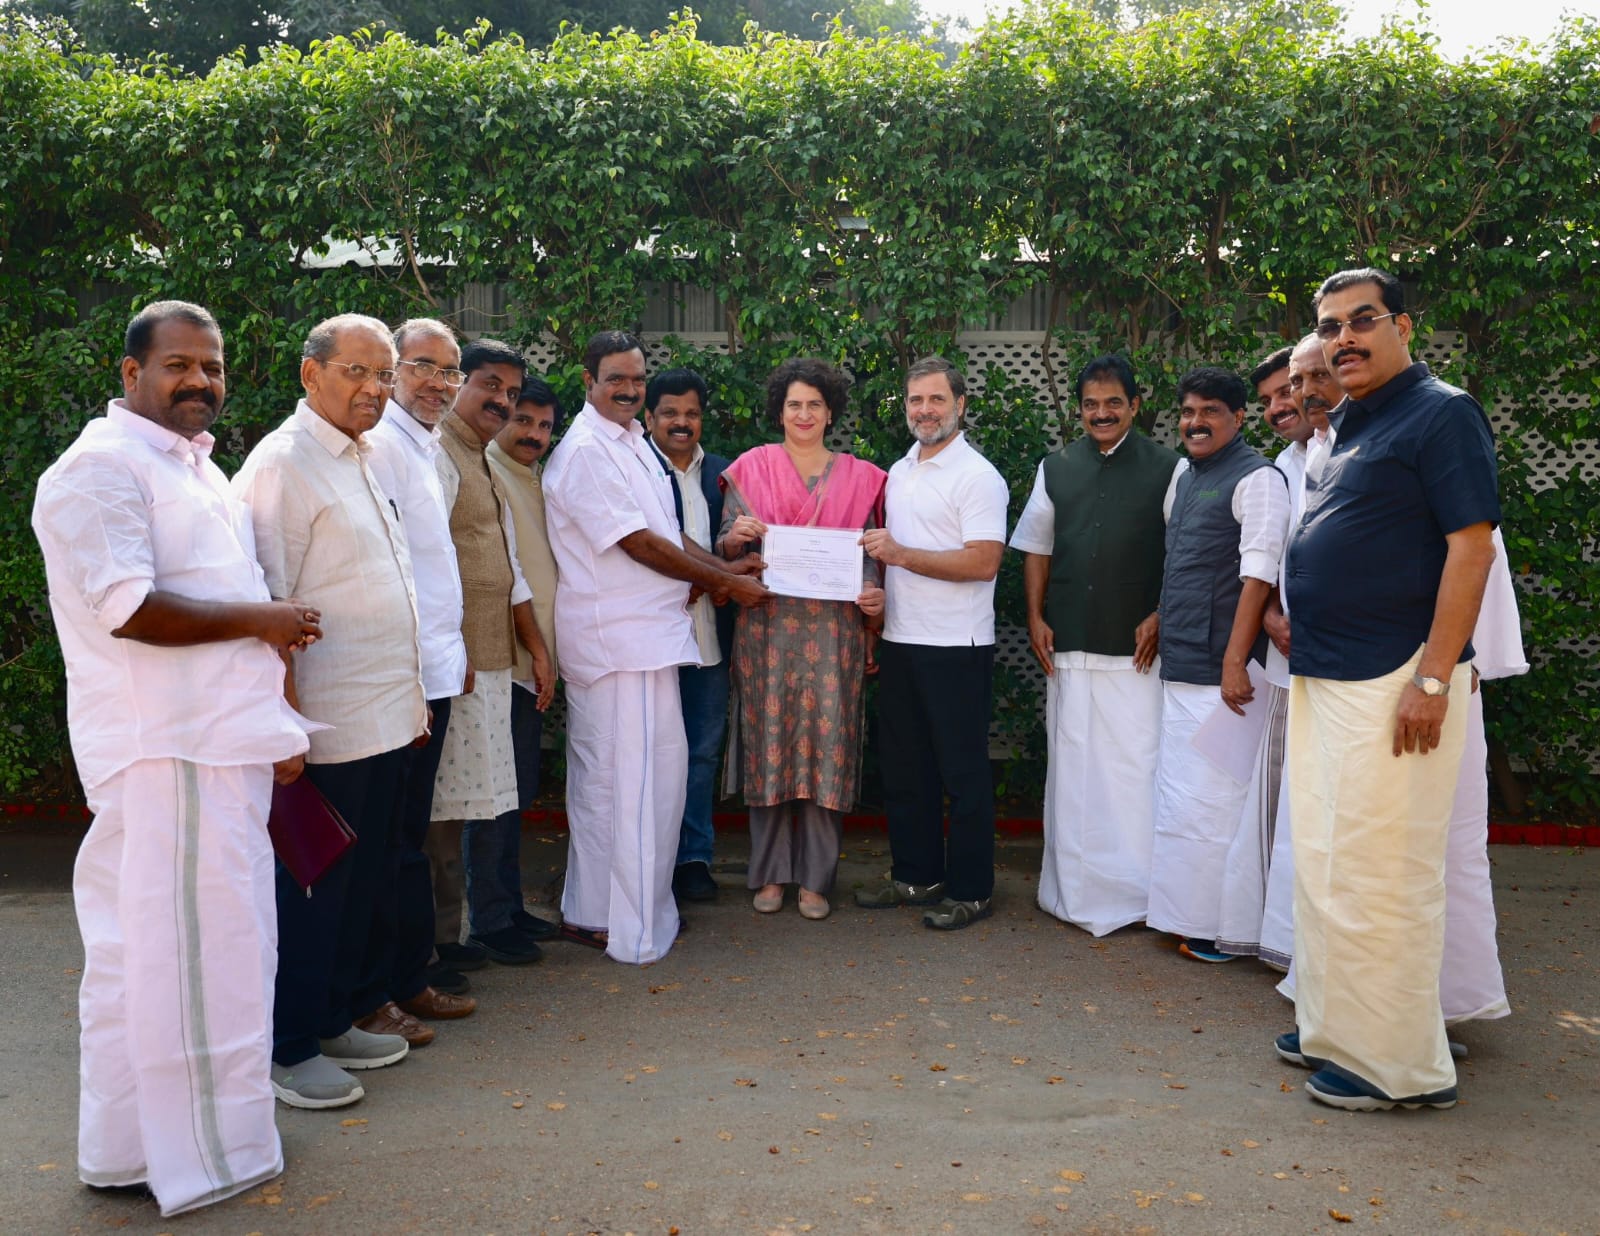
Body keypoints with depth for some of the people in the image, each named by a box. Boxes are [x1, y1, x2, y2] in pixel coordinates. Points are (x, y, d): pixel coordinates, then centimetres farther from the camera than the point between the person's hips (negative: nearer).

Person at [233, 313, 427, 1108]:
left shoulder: (365, 460, 15)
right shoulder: (283, 463, -12)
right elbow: (265, 604, -17)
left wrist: (414, 696, 19)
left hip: (387, 717, 9)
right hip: (328, 726, -8)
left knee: (363, 877, 16)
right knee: (312, 885, 2)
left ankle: (341, 1016, 29)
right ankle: (289, 1048, 15)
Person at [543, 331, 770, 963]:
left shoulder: (634, 442, 17)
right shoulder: (585, 451, -13)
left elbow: (667, 532, 20)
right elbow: (639, 543, -16)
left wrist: (721, 571, 4)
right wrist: (725, 581, -9)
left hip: (642, 632, 10)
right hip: (619, 640, -10)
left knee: (602, 775, 15)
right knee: (642, 773, -7)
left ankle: (590, 911, 26)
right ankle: (634, 929, 3)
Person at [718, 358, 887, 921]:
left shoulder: (858, 477, 10)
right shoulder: (751, 468, 6)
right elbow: (725, 551, 5)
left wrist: (875, 598, -8)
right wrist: (737, 536, -17)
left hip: (832, 630, 1)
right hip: (766, 627, -1)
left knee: (825, 744, 1)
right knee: (768, 742, 2)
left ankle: (816, 877, 12)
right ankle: (769, 873, 15)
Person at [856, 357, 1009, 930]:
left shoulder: (977, 475, -10)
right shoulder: (898, 472, 15)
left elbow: (983, 562, -19)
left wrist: (901, 554, -20)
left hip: (956, 646, -8)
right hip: (900, 641, 8)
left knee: (963, 771, 1)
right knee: (904, 767, 14)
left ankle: (971, 891, 13)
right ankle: (915, 873, 28)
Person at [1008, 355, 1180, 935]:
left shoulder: (1167, 468, 2)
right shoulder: (1055, 468, 11)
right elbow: (1037, 548, 15)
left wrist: (1160, 617, -6)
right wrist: (1036, 617, 7)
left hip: (1136, 647, -3)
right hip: (1068, 645, 3)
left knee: (1135, 765, -2)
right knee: (1069, 762, 9)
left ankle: (1136, 888, 10)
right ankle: (1072, 888, 20)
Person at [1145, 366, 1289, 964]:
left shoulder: (1255, 478, -10)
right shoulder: (1184, 475, 16)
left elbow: (1258, 574, -17)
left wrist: (1235, 660, -21)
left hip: (1219, 668, -9)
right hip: (1179, 667, 9)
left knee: (1213, 798, -5)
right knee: (1178, 793, 14)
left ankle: (1222, 927, 6)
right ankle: (1185, 912, 26)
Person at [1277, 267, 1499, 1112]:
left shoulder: (1441, 414, -8)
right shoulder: (1346, 427, 17)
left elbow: (1470, 546, -16)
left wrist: (1433, 679, -21)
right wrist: (1300, 625, 15)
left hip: (1393, 683, -9)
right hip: (1325, 682, 9)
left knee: (1378, 876, -3)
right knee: (1323, 865, 15)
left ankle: (1399, 1065, 10)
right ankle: (1333, 1028, 28)